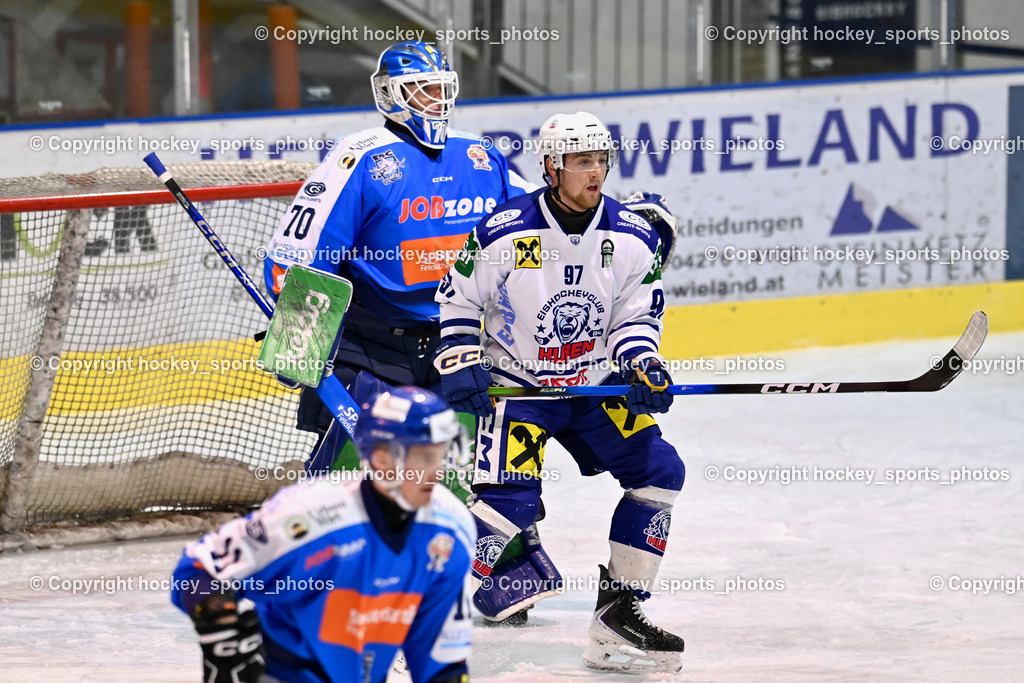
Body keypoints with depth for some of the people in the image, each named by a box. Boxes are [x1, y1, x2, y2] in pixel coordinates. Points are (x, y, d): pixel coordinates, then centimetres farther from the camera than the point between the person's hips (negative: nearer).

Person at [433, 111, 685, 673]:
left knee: (659, 470, -6)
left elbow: (636, 315, 4)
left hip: (595, 388, 5)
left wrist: (642, 365, -14)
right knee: (509, 498, -22)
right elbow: (457, 300, -3)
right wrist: (461, 367, -12)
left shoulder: (633, 238, -5)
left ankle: (619, 611, 1)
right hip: (514, 386, -5)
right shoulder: (504, 233, -15)